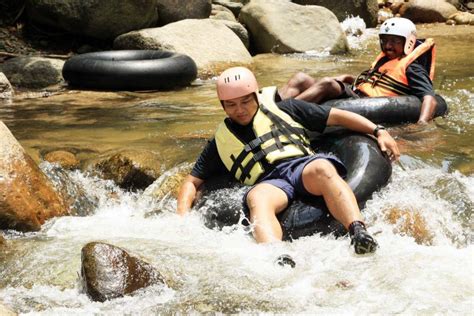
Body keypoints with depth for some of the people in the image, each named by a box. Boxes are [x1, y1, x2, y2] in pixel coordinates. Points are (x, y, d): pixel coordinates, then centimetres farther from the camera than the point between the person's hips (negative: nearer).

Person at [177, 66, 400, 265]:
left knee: (322, 168, -37)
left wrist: (378, 131, 12)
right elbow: (193, 182, 24)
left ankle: (359, 233, -57)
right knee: (256, 198, -38)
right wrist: (182, 216, 3)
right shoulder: (221, 142, 27)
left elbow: (336, 116, 24)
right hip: (269, 183, 0)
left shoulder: (281, 109, 25)